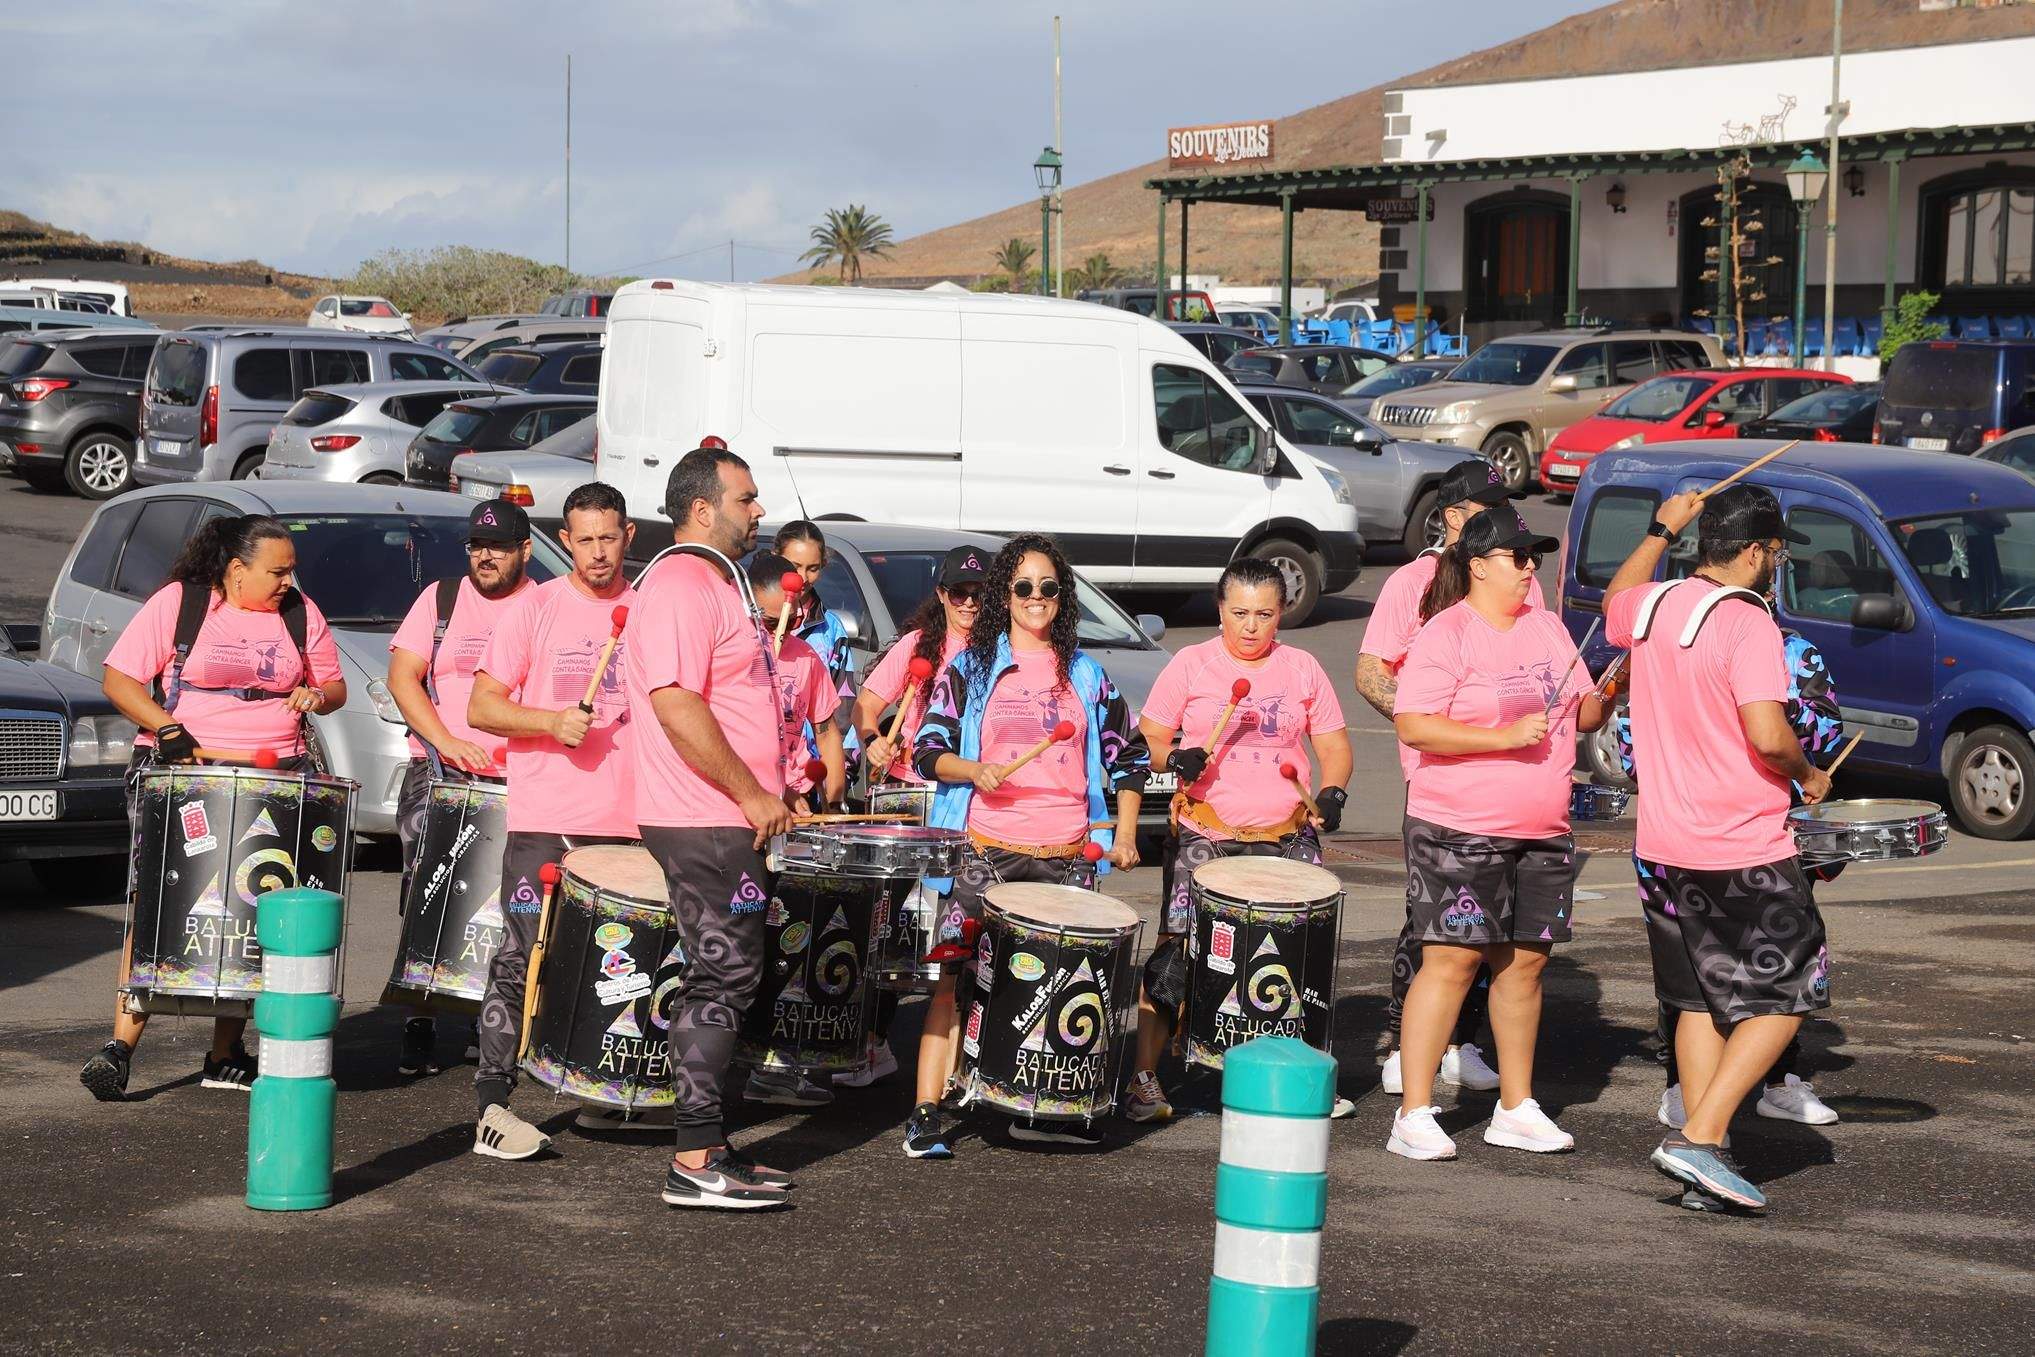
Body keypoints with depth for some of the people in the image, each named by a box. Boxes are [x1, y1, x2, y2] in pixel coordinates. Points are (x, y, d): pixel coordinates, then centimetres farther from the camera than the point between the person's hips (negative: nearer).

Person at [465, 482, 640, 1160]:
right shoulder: (535, 609, 1)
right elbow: (481, 706, -1)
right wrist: (551, 722, -17)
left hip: (627, 823, 4)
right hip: (544, 823, -3)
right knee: (523, 959, -7)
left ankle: (597, 1095, 21)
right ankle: (492, 1105, -6)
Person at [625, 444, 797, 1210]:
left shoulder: (715, 583, 20)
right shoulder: (683, 584, -14)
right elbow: (675, 703, -25)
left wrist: (765, 793, 20)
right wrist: (751, 794, -20)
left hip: (725, 821, 10)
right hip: (706, 823, -10)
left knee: (724, 981, 13)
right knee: (722, 981, -10)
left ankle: (709, 1148, 18)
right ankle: (695, 1164, -8)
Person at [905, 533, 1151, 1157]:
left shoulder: (1085, 672, 13)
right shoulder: (971, 666, 6)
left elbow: (1128, 753, 17)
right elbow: (927, 750, 2)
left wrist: (1125, 832, 7)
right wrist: (973, 770, -17)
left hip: (1068, 855, 3)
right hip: (984, 852, -3)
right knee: (953, 974, -9)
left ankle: (1051, 1108, 16)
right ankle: (927, 1112, -8)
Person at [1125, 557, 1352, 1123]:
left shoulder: (1303, 669, 9)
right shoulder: (1191, 664, 3)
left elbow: (1333, 745, 13)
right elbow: (1149, 739, 5)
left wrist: (1332, 791, -6)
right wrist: (1174, 759, -16)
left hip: (1287, 838, 2)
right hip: (1204, 837, -2)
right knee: (1176, 950, -8)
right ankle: (1144, 1074, -2)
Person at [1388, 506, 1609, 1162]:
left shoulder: (1548, 628, 13)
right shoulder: (1446, 635, -9)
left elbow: (1581, 715, 19)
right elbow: (1413, 726, -18)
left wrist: (1606, 696, -3)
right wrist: (1505, 736, -22)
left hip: (1543, 833, 7)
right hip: (1459, 830, -7)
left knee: (1525, 960, 10)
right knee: (1453, 960, -8)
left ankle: (1517, 1109, 20)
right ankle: (1413, 1116, -5)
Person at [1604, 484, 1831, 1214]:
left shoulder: (1652, 606, 5)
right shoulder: (1747, 624, -17)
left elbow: (1613, 604, 31)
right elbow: (1767, 735, -25)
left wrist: (1658, 531, 31)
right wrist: (1808, 775, -6)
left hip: (1664, 846, 7)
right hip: (1744, 853, -7)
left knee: (1701, 1001, 15)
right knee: (1784, 998, 4)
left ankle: (1701, 1159, 13)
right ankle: (1700, 1139, -7)